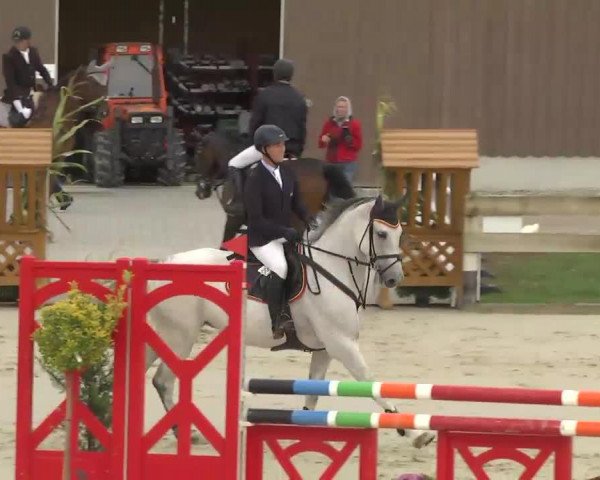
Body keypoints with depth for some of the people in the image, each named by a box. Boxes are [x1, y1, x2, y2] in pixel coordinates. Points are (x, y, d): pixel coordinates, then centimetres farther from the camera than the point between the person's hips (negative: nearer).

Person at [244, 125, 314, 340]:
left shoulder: (287, 173, 7)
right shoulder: (255, 178, -14)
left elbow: (297, 204, 18)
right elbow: (256, 219, -17)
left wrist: (309, 221, -2)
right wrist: (285, 231, -23)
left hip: (286, 235, 8)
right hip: (262, 239, -8)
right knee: (280, 266, -32)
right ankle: (279, 322, -30)